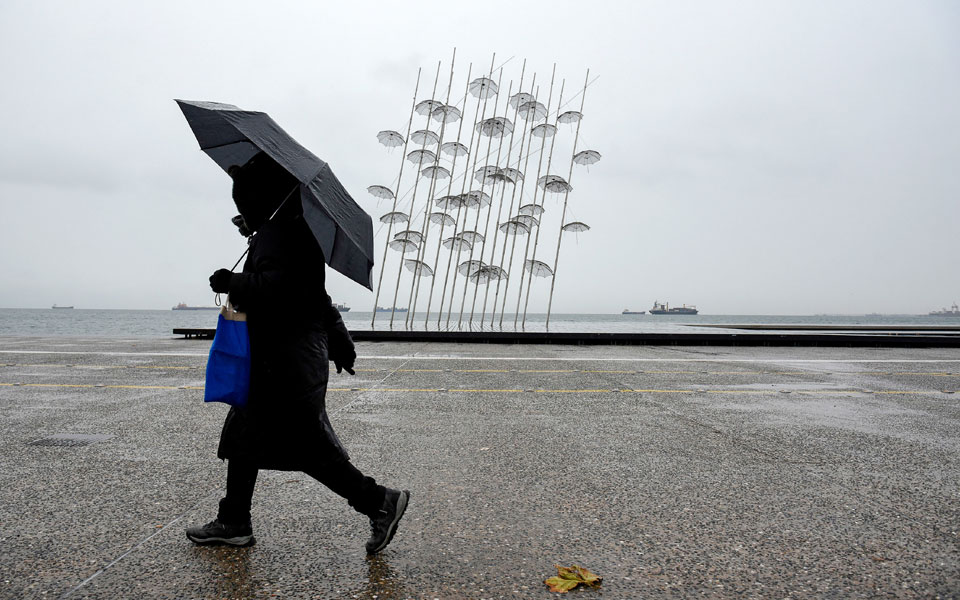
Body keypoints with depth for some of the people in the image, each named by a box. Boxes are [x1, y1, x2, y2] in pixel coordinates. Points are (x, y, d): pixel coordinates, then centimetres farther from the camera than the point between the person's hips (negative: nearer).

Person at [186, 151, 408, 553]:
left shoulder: (277, 235, -14)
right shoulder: (288, 232, 19)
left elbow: (274, 288, -30)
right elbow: (314, 293, 23)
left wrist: (231, 282, -12)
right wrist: (338, 338, 28)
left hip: (287, 365, -11)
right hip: (275, 361, 11)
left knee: (310, 446, -6)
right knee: (244, 437, 17)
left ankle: (379, 502, 2)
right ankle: (234, 523, 29)